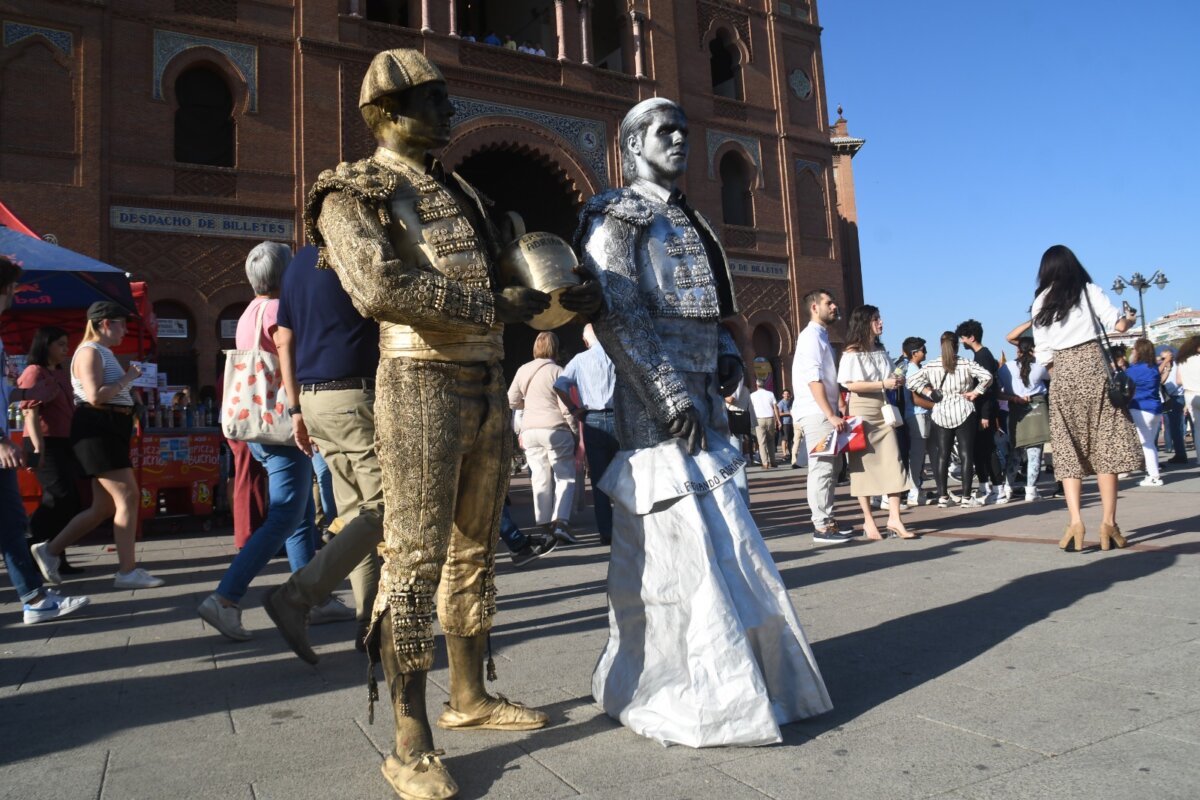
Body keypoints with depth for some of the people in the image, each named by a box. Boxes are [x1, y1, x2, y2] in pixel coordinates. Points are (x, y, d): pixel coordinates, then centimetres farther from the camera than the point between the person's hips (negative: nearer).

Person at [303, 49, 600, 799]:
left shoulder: (459, 193, 22)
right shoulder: (353, 194, -3)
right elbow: (380, 289, -21)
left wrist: (568, 298, 10)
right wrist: (496, 307, -17)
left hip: (489, 386, 8)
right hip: (422, 386, -8)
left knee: (476, 552, 13)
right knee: (416, 561, -6)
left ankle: (470, 697, 28)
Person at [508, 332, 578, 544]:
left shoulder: (523, 370, 7)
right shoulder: (557, 371, -7)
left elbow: (512, 402, 12)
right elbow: (566, 407, -9)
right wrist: (576, 431, 0)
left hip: (529, 430, 4)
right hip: (555, 430, -4)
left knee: (540, 477, 9)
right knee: (565, 476, 2)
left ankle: (544, 523, 10)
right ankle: (560, 521, -12)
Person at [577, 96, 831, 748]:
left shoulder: (688, 222, 24)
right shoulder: (616, 216, -3)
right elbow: (616, 314, -14)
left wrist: (727, 353, 8)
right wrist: (670, 394, -19)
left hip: (698, 404, 9)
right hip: (655, 406, -9)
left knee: (712, 538, 11)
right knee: (683, 542, -7)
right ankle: (696, 695, 5)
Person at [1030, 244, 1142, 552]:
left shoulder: (1040, 302, 9)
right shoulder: (1088, 290, 4)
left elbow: (1044, 354, 5)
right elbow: (1118, 324, -3)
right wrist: (1130, 318, 19)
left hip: (1062, 376, 1)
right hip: (1092, 368, -1)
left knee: (1068, 450, 2)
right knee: (1104, 444, 2)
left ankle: (1075, 522, -10)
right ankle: (1108, 522, 0)